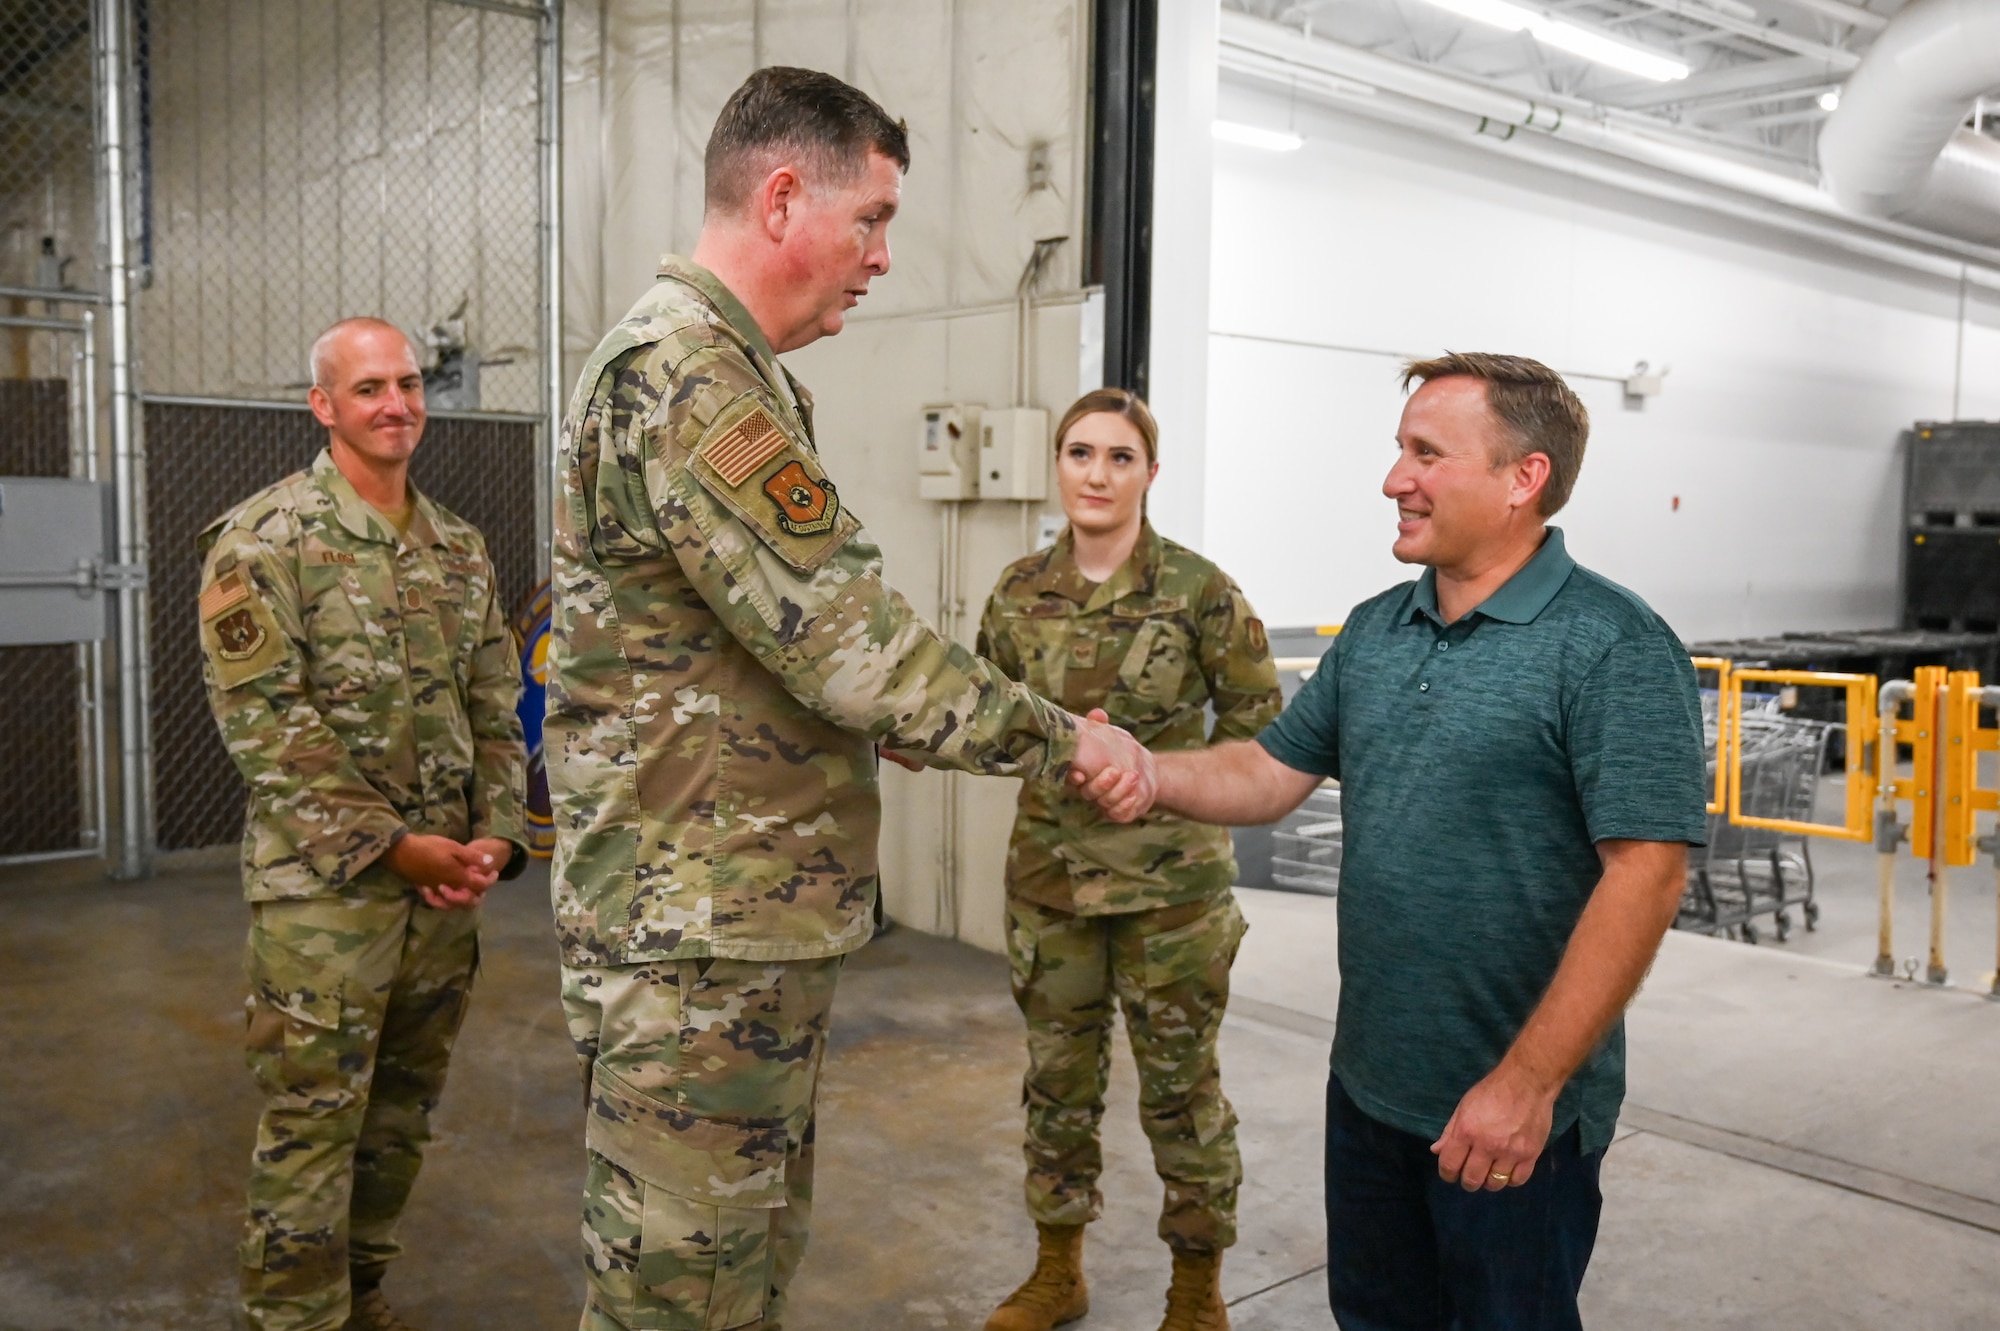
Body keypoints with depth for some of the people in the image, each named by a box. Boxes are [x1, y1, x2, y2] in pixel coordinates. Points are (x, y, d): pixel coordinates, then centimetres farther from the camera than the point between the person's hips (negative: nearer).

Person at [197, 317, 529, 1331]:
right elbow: (263, 721, -14)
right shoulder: (263, 540, -7)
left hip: (446, 883, 6)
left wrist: (495, 838, -2)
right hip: (324, 885, -6)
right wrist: (394, 845, -16)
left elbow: (495, 709, 12)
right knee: (312, 1124, 0)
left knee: (402, 1113, 15)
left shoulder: (460, 548, 11)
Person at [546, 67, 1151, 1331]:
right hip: (697, 940, -10)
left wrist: (1027, 731, 12)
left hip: (764, 923, 10)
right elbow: (853, 645, -22)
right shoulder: (687, 373, -18)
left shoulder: (735, 374, 16)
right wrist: (1061, 740, -10)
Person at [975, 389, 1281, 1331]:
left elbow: (1256, 715, -2)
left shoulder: (1197, 590, -10)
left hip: (1169, 877, -3)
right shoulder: (1020, 589, 1)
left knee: (1180, 1079, 7)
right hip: (1049, 867, 4)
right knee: (1057, 1072, 15)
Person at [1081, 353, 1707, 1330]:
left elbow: (1645, 875, -21)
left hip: (1514, 1108, -6)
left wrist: (1530, 1082, -23)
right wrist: (1151, 775, -11)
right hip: (1366, 1084, 7)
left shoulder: (1611, 647, -17)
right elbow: (1272, 772, 9)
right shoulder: (1374, 630, 6)